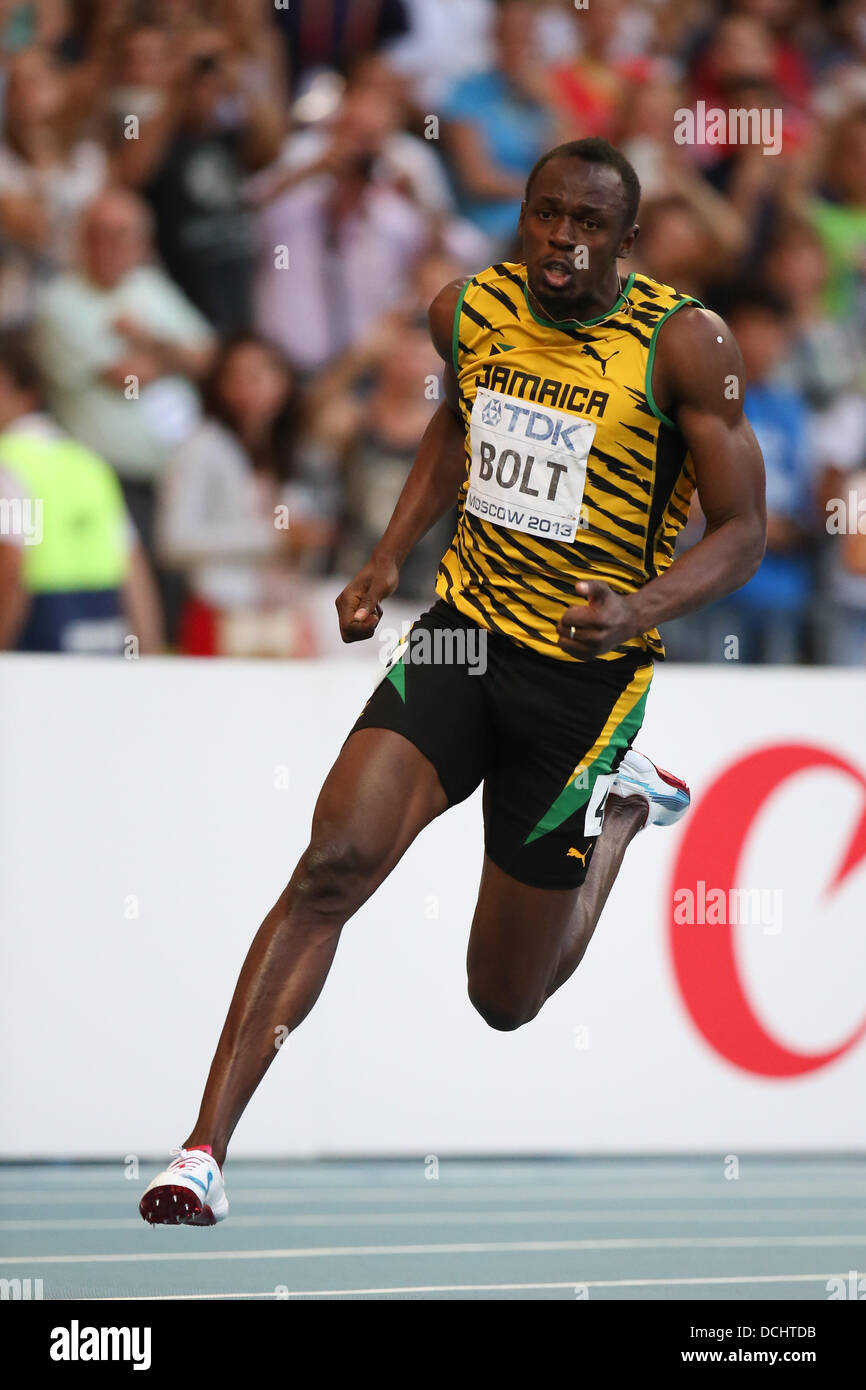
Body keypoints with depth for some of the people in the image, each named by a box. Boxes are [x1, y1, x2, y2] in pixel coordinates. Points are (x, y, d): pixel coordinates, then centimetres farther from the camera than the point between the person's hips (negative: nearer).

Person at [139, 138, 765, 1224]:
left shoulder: (681, 345, -14)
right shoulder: (470, 311, 0)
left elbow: (741, 533, -11)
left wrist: (642, 608, -30)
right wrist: (389, 558, 12)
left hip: (584, 674, -3)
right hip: (460, 639, 3)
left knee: (507, 999, 8)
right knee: (335, 861, -22)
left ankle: (622, 806, 39)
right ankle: (204, 1149, -22)